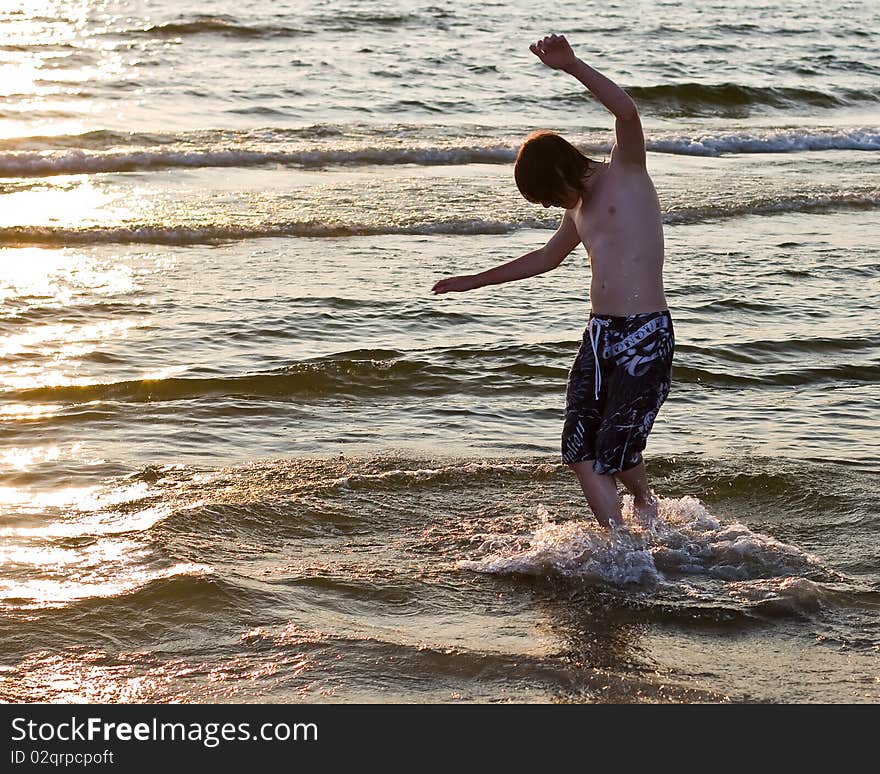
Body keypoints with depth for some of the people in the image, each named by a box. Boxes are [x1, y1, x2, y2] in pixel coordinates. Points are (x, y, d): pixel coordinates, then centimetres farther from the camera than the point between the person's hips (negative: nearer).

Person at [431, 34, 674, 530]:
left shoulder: (626, 172, -4)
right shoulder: (579, 208, 17)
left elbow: (627, 112, -25)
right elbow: (547, 258, 35)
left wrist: (572, 67, -35)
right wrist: (476, 281, 41)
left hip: (645, 336, -8)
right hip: (599, 335, 8)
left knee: (616, 451, -8)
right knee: (581, 451, -1)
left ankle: (647, 504, 20)